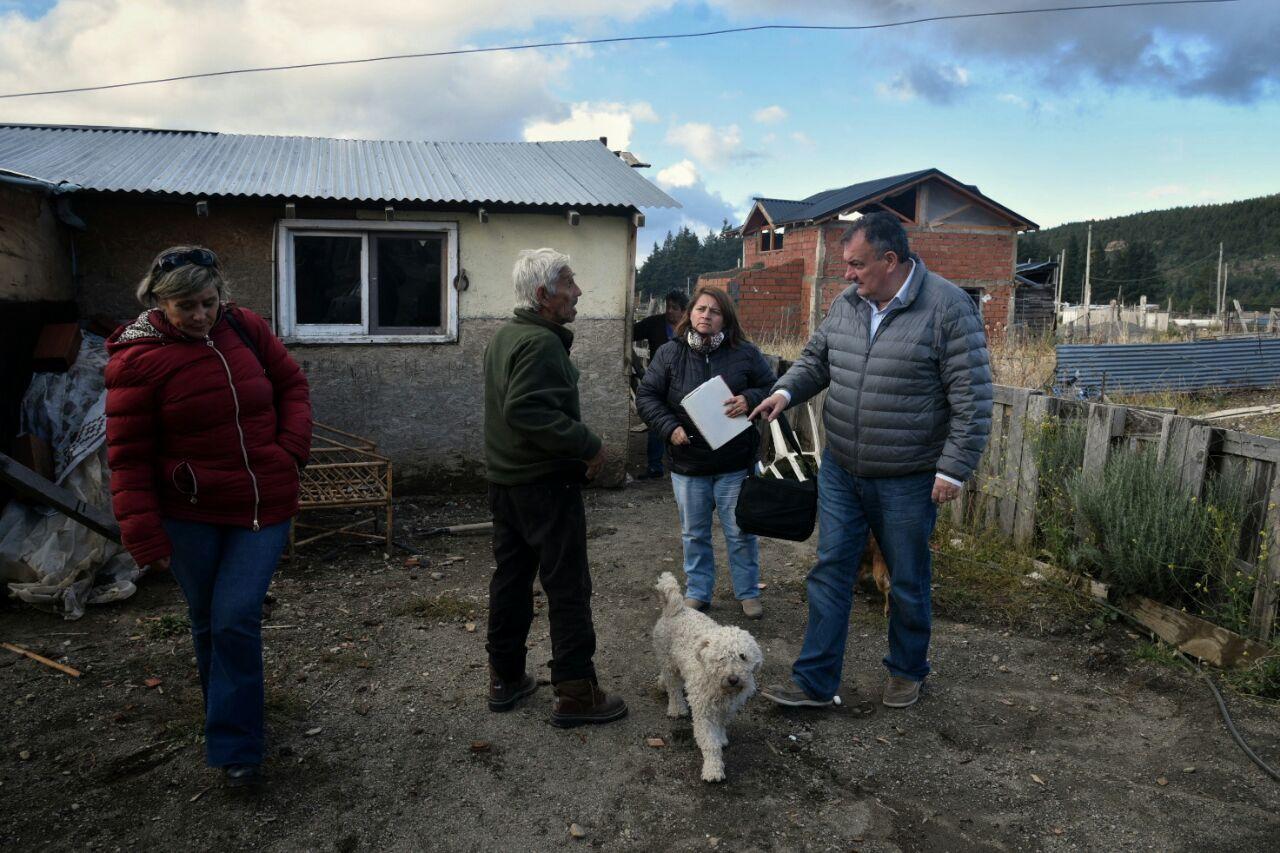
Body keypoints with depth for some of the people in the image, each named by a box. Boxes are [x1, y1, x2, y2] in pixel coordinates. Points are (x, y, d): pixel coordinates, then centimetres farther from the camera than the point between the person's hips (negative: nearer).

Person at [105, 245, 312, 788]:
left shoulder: (246, 329, -1)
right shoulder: (138, 359, -10)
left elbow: (292, 385, 12)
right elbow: (129, 456, -8)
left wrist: (292, 448, -4)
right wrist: (145, 536, -10)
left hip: (265, 507, 1)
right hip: (190, 515, -1)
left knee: (236, 619, -5)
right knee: (207, 620, 14)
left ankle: (234, 748, 6)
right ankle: (224, 714, 38)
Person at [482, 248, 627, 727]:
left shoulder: (503, 337, 13)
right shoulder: (541, 343, -19)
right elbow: (528, 412, -30)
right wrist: (588, 445, -22)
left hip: (505, 480, 10)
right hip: (546, 483, -10)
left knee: (511, 576, 16)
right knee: (568, 586, -1)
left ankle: (504, 679, 26)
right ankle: (575, 692, 5)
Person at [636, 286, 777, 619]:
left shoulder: (745, 353, -2)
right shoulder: (670, 354, -1)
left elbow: (772, 388, 4)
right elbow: (646, 396, 1)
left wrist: (750, 400, -16)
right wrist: (669, 427, -13)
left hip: (735, 464, -1)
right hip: (687, 463, 1)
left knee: (740, 533, 9)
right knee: (694, 534, 14)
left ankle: (748, 593, 26)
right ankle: (697, 593, 30)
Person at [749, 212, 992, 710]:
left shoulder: (947, 307, -15)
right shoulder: (846, 304, 3)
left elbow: (972, 398, -14)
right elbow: (815, 360, 16)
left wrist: (954, 468, -16)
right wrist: (785, 392, -4)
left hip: (907, 481, -5)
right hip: (840, 472, 5)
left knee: (908, 583, 13)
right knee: (830, 572, 7)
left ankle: (907, 672, 35)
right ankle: (815, 682, 17)